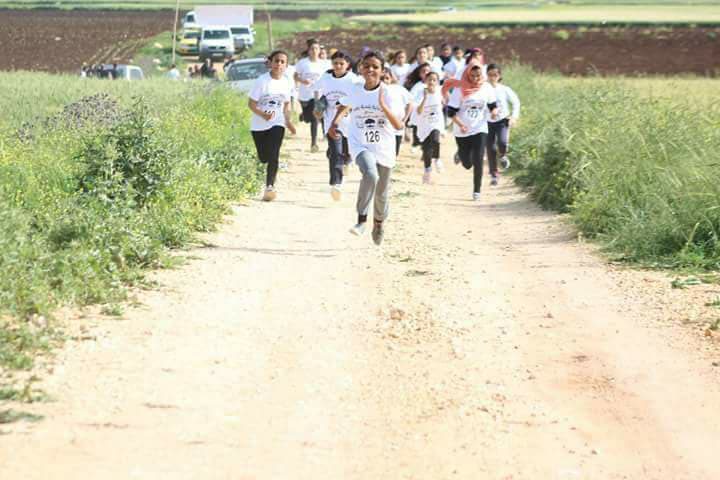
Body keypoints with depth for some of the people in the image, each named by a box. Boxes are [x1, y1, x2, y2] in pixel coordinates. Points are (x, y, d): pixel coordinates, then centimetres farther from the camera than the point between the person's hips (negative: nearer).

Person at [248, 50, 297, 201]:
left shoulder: (285, 82, 1)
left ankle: (270, 186, -16)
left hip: (277, 124, 1)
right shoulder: (262, 81, -13)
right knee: (263, 158, 8)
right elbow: (251, 103, -13)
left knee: (273, 156, -17)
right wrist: (263, 114, -29)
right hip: (259, 125, -1)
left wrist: (288, 121, 4)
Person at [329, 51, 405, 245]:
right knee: (371, 175, -32)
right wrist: (335, 122, 8)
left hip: (384, 148, 1)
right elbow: (345, 106, 22)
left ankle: (379, 222, 44)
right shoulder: (355, 90, -3)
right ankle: (361, 220, -24)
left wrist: (383, 106, -32)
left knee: (382, 193, 14)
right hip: (360, 145, -1)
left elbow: (399, 125, -21)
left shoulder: (388, 93, -11)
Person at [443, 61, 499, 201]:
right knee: (467, 164, 10)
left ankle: (476, 191, 3)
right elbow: (452, 112, -10)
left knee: (478, 161, -11)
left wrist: (494, 111, -15)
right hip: (462, 132, 0)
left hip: (480, 130, 0)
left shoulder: (487, 88, -3)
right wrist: (460, 124, -25)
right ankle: (460, 154, 46)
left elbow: (493, 105, 9)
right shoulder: (460, 89, -11)